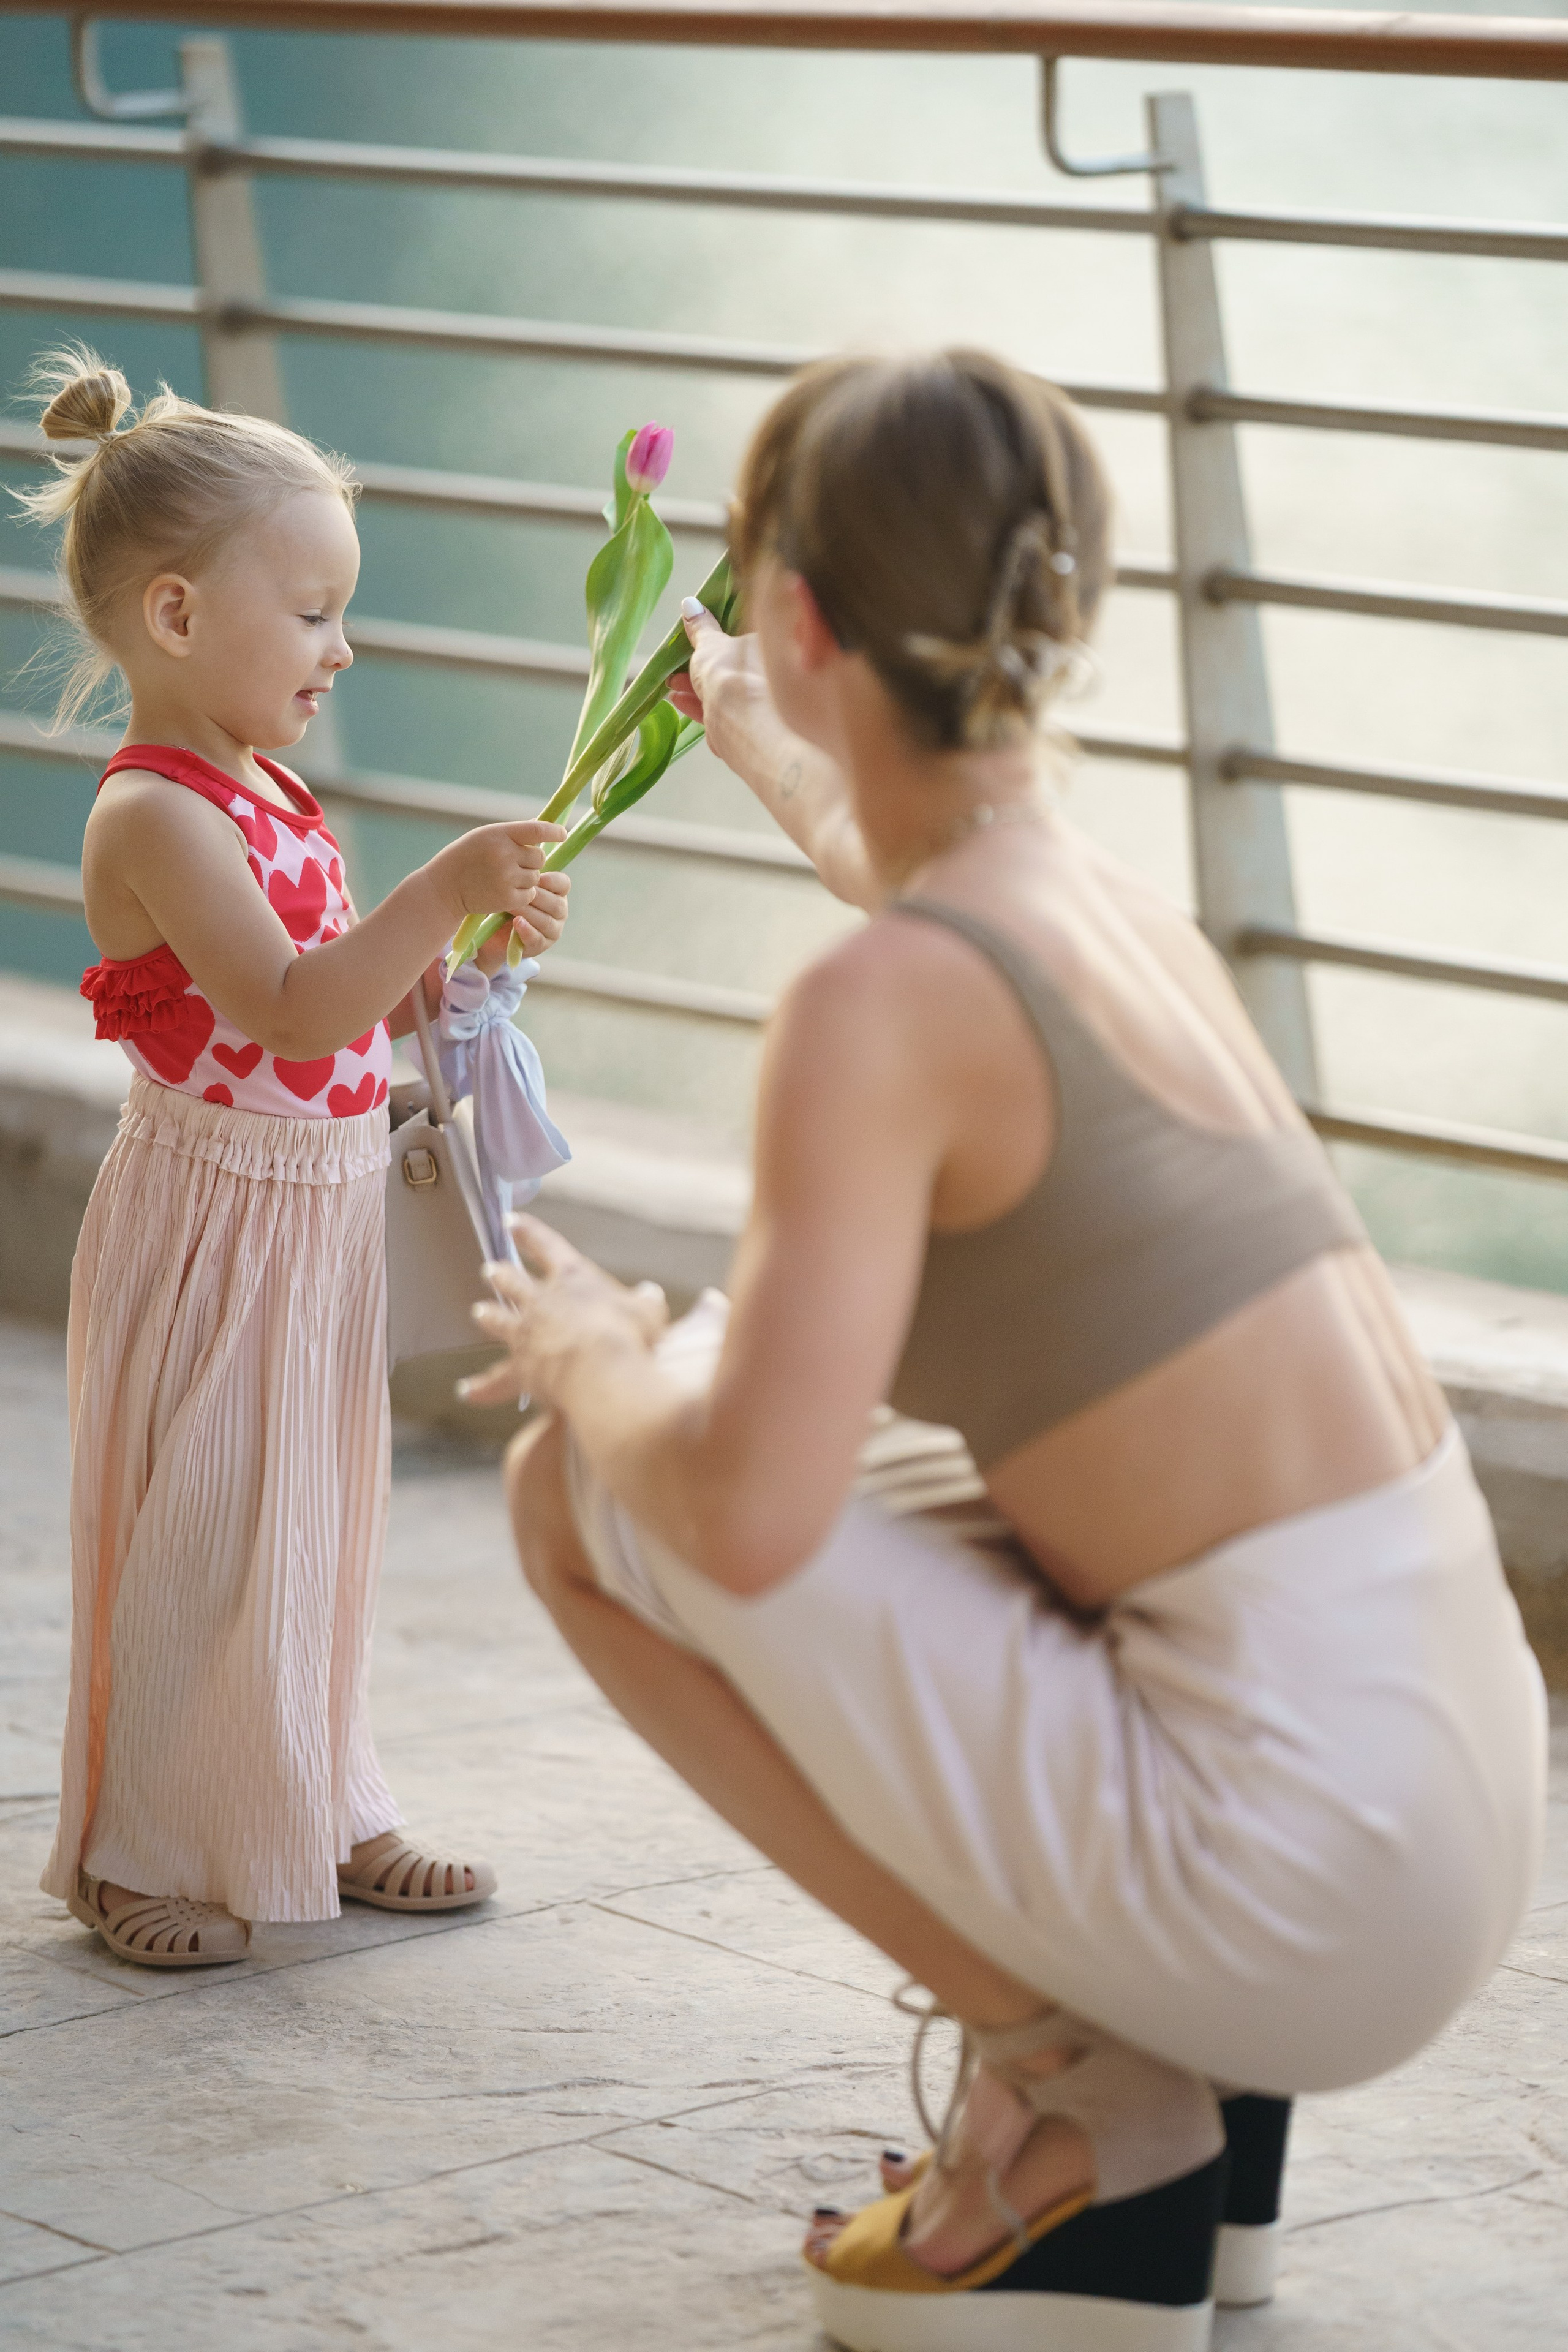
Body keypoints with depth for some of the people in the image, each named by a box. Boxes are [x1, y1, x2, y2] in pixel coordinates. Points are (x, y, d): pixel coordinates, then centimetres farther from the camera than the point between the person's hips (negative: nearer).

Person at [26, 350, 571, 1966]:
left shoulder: (261, 793, 10)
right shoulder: (154, 817, -20)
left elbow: (351, 1005, 20)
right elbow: (291, 1012, -29)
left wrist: (466, 946, 5)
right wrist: (442, 893, -35)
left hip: (320, 1221, 9)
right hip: (212, 1221, -9)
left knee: (313, 1524, 17)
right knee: (191, 1543, -1)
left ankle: (317, 1816, 29)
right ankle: (134, 1854, 11)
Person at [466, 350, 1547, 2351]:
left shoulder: (881, 1004, -16)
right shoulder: (1112, 901, 10)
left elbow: (749, 1518, -25)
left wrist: (589, 1359, -3)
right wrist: (761, 758, 57)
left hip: (1300, 1875, -8)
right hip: (1453, 1793, 8)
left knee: (585, 1492, 0)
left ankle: (1063, 2066, 2)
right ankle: (1172, 2078, 18)